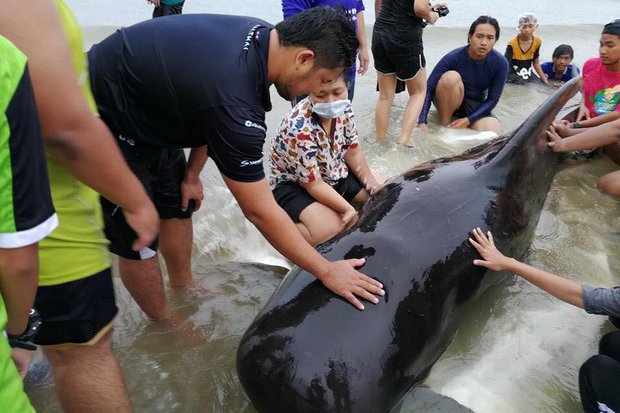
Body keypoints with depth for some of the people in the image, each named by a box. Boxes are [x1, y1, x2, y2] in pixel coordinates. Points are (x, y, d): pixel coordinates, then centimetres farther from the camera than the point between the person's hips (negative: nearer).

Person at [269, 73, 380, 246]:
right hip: (293, 184, -7)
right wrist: (347, 209, -29)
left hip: (334, 173, 7)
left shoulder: (344, 109, -12)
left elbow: (353, 153, 1)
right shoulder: (299, 127, -33)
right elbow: (313, 184, -26)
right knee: (330, 230, -30)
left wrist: (374, 186, -6)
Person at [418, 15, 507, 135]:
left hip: (476, 107, 1)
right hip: (449, 101, -1)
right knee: (451, 77, -34)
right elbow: (429, 88, -26)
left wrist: (467, 120, -23)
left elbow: (492, 99, -12)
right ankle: (444, 125, -17)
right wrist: (422, 123, -37)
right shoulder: (453, 57, -24)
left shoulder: (500, 63, -19)